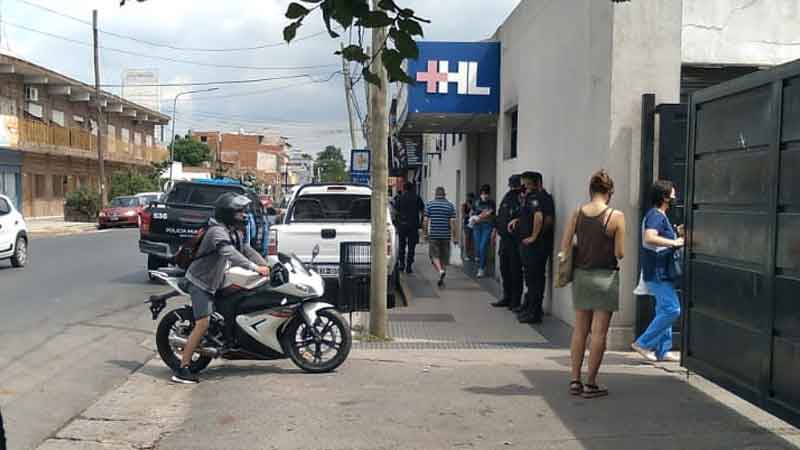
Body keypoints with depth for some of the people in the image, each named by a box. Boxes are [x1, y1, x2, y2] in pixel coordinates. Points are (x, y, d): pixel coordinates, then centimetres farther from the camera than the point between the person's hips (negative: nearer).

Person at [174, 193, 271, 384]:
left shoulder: (233, 232, 10)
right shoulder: (217, 231, -22)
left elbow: (245, 249, 9)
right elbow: (230, 254, -37)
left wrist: (265, 265, -5)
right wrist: (255, 268, -43)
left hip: (215, 281, 10)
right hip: (200, 282, -10)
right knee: (202, 324, -18)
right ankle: (182, 370, -16)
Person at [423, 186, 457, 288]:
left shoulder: (430, 204, 0)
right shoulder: (450, 205, 2)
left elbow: (426, 220, -2)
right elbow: (452, 222, -4)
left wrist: (425, 232, 9)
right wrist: (454, 236, 0)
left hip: (433, 235, -1)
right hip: (446, 235, 2)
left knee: (434, 256, 1)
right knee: (444, 257, 11)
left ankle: (441, 271, -26)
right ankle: (441, 280, 15)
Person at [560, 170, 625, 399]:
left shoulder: (577, 213, -1)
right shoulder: (616, 216, -11)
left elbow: (564, 248, -2)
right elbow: (620, 253, -10)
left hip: (580, 275, 4)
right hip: (605, 277, -4)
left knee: (580, 330, 13)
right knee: (599, 332, 4)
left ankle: (575, 380, 16)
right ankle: (590, 383, 8)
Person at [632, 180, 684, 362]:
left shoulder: (660, 215, 18)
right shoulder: (656, 215, -15)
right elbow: (649, 238, -32)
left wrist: (677, 234, 15)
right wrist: (674, 242, -25)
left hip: (661, 272, 11)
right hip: (658, 272, -11)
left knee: (664, 310, 13)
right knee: (672, 310, -11)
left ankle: (662, 351, 18)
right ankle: (643, 343, -5)